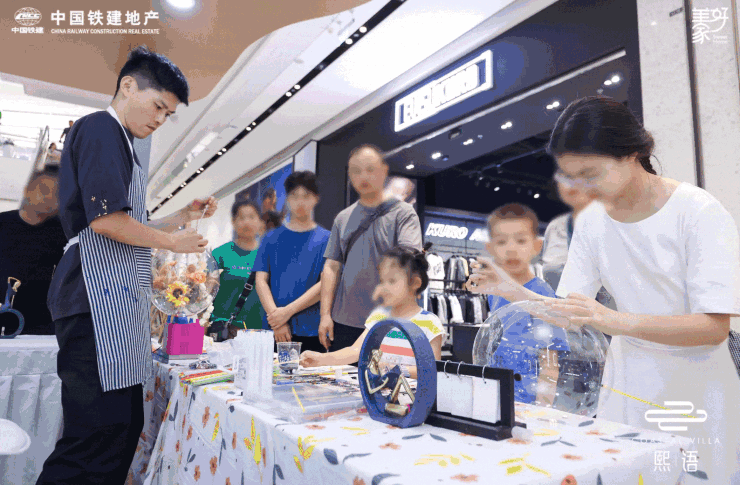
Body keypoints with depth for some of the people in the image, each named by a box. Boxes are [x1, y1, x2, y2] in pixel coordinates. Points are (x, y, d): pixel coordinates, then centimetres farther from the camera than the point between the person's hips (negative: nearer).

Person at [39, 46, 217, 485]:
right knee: (97, 438, -10)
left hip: (121, 299, 10)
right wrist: (172, 241, -5)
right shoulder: (100, 129, -3)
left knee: (125, 429, 10)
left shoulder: (120, 143, 26)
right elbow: (105, 219, -17)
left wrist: (185, 217, 17)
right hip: (99, 297, -10)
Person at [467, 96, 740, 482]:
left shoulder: (697, 212, -16)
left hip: (695, 381, -3)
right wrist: (515, 292, -20)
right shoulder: (590, 221, -3)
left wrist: (616, 320, -36)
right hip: (628, 378, 4)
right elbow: (569, 313, -2)